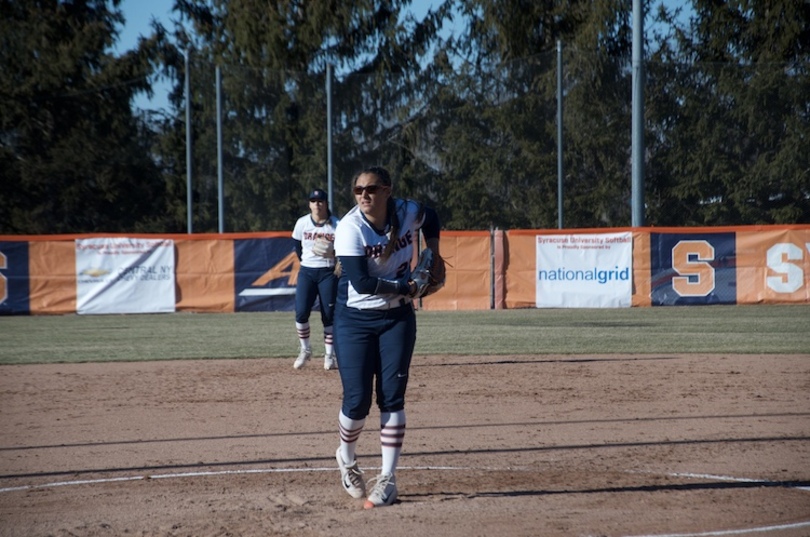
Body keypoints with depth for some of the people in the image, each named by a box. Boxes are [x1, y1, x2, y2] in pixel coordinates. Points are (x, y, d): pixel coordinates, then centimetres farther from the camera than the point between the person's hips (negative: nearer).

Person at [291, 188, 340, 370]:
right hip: (306, 272, 2)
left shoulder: (336, 225, -5)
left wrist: (332, 252, -20)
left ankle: (330, 354, 9)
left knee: (329, 314, -1)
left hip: (328, 273, -2)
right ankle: (305, 350, 11)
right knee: (301, 312, -8)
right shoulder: (302, 223, 0)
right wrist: (307, 262, 10)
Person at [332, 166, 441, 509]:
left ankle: (387, 479, 4)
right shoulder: (350, 228, -20)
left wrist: (432, 251, 5)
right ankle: (346, 459, 26)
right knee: (357, 400, -5)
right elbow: (360, 281, -27)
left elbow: (430, 218, 18)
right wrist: (403, 287, -21)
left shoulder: (409, 213, -8)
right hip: (355, 320, -3)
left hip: (398, 317, 3)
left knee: (392, 396, -2)